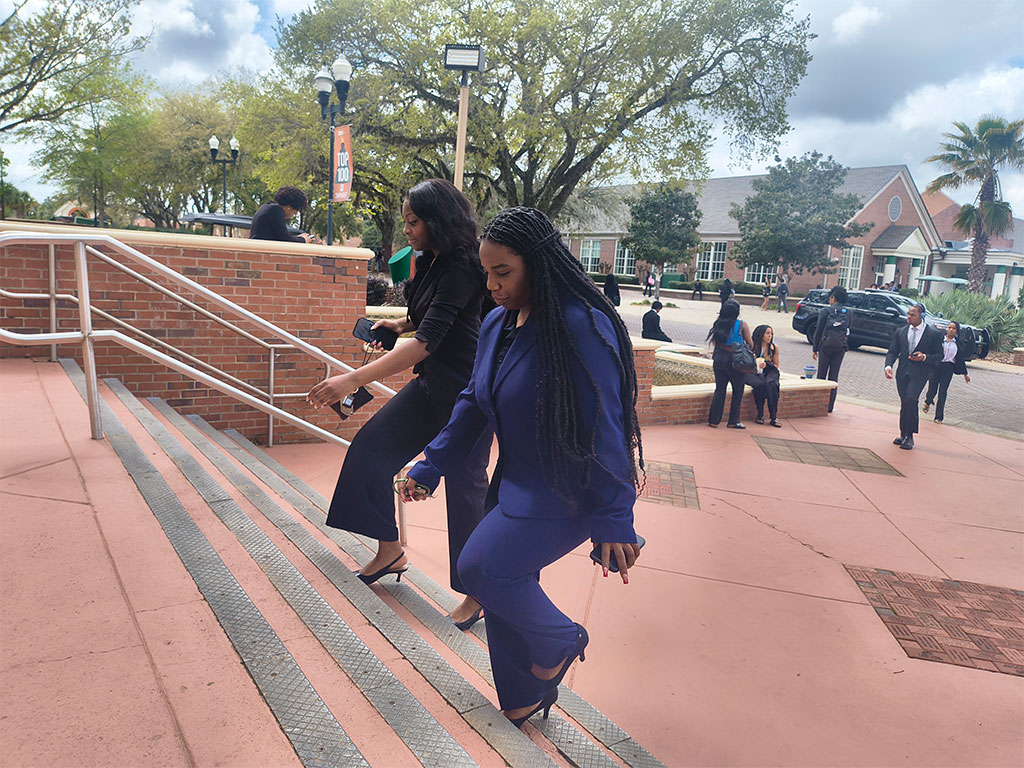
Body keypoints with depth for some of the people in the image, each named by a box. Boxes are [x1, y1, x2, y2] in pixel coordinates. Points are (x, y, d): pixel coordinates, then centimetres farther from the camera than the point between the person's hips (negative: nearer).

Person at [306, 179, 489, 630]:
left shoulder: (460, 270, -22)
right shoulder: (430, 261, 6)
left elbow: (426, 342, -32)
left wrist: (353, 380, -37)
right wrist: (400, 324, 6)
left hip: (467, 393, -9)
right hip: (432, 385, 10)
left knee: (464, 486, -2)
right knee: (371, 447, 8)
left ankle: (477, 592, 15)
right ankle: (390, 550, 22)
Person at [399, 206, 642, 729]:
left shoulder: (581, 327, -21)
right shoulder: (497, 324, 3)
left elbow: (603, 427, -22)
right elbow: (473, 403, 12)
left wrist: (614, 519, -21)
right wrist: (430, 466, 12)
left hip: (568, 491, -8)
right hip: (516, 484, 8)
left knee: (482, 567, -18)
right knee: (504, 588, 11)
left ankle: (561, 642, 11)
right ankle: (525, 699, 34)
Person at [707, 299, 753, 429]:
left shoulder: (718, 324, 2)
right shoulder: (742, 325, -9)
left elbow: (714, 342, 5)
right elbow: (750, 344, -5)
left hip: (719, 358, 4)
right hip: (735, 360, -4)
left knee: (719, 389, 11)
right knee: (738, 391, 9)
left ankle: (714, 420, 11)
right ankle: (733, 421, 13)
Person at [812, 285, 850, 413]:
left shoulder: (825, 311, -4)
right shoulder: (847, 313, 6)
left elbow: (818, 330, -3)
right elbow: (848, 331, 7)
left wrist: (814, 349, 1)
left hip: (826, 345, -3)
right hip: (841, 347, 3)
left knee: (821, 374, 5)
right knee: (834, 376, 6)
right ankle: (829, 406, 6)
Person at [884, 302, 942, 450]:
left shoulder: (933, 334, 0)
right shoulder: (901, 332, 10)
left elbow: (939, 355, 4)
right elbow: (892, 351, 9)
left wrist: (924, 357, -15)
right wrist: (888, 366, -9)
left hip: (919, 373, -4)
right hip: (903, 372, 4)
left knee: (910, 399, -19)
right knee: (904, 403, 7)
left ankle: (908, 436, -11)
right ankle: (904, 435, 18)